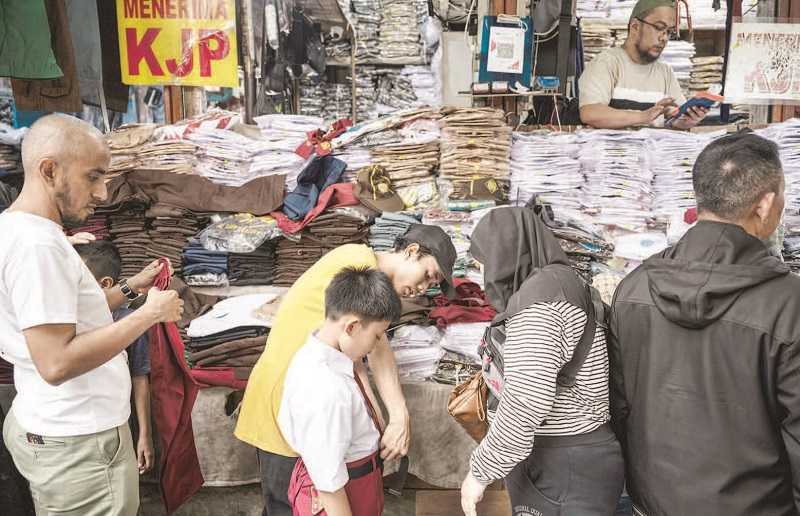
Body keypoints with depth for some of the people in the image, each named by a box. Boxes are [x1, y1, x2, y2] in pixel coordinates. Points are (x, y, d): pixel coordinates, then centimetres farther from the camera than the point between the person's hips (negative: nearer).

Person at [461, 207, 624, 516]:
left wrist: (480, 471, -17)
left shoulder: (539, 294, -19)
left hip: (565, 471, -9)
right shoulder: (560, 283, 13)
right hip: (554, 459, 9)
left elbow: (526, 402, -25)